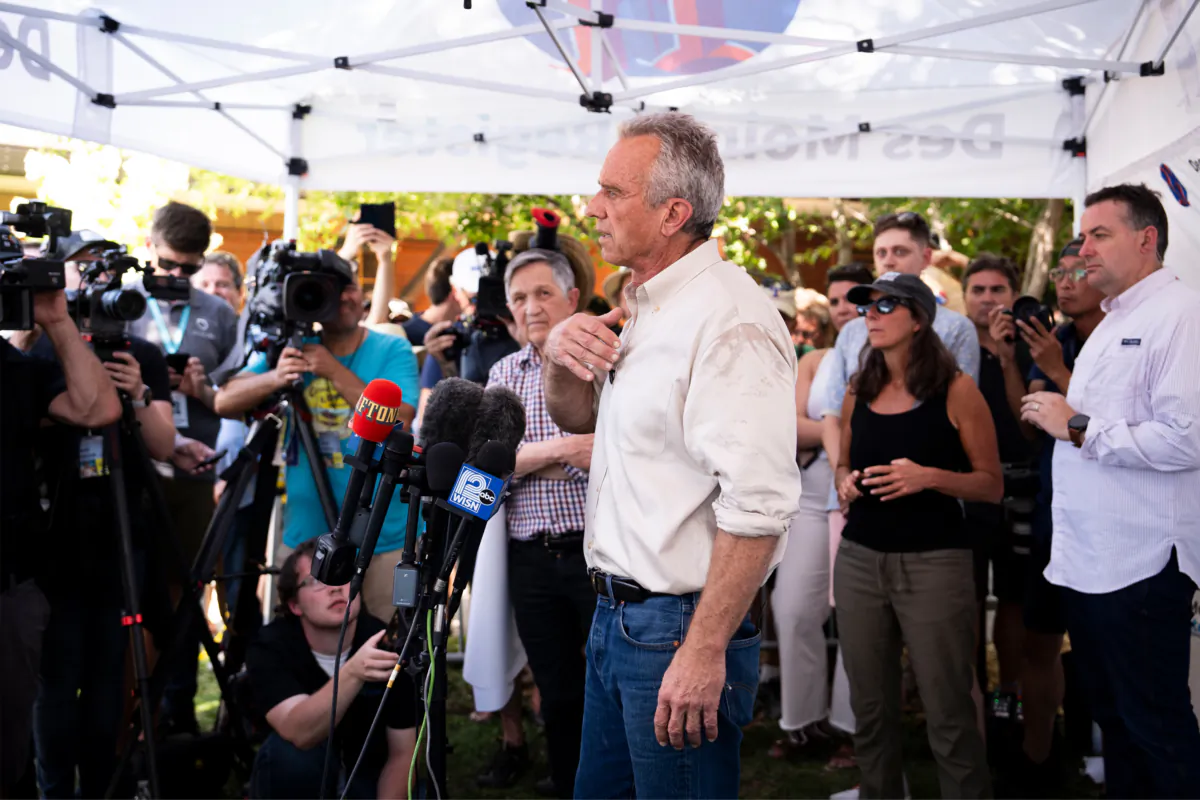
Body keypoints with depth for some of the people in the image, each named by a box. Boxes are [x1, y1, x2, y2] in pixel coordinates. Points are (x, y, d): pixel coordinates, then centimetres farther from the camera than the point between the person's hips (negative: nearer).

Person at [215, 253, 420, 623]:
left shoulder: (392, 350, -2)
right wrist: (275, 377, -24)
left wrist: (335, 372, -21)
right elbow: (225, 402, -5)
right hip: (303, 537, 2)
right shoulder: (291, 348, 4)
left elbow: (399, 422, -18)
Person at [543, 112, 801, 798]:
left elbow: (759, 504, -26)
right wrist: (561, 355, -1)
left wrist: (705, 652, -25)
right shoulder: (647, 306, 11)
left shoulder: (729, 320, -20)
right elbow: (578, 420, 21)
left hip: (680, 626, -9)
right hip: (617, 614, 9)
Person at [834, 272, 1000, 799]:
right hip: (859, 559, 5)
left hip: (934, 563, -4)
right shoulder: (858, 394, 8)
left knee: (948, 714, -2)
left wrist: (927, 477, -20)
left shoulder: (956, 391, -5)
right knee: (870, 708, 12)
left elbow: (992, 485, -3)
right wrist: (845, 482, -1)